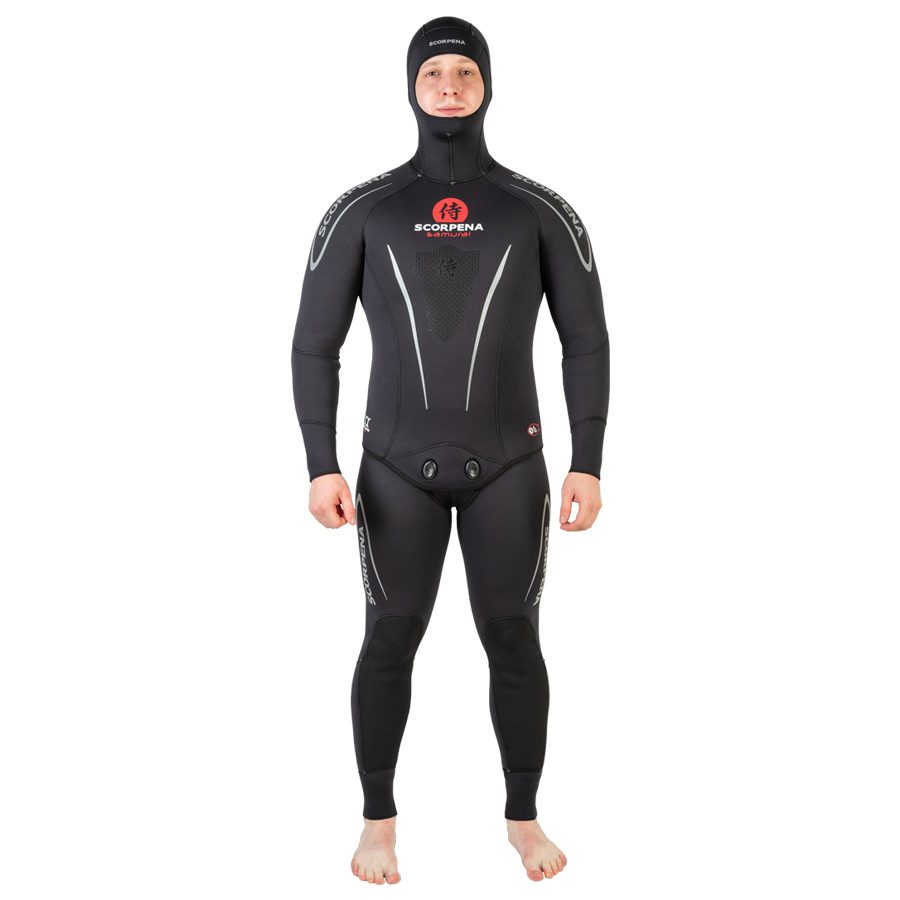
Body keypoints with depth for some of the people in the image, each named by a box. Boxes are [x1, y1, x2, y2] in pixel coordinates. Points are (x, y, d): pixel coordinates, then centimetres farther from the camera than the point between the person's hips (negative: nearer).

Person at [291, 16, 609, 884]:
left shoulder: (541, 212, 1)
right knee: (390, 640, 5)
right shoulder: (361, 212, 0)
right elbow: (314, 345, 1)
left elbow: (587, 342, 3)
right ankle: (378, 820, 23)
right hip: (398, 466, 0)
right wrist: (321, 467, -7)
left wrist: (587, 465, -5)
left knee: (512, 639, 6)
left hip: (509, 464, 0)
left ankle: (523, 817, 24)